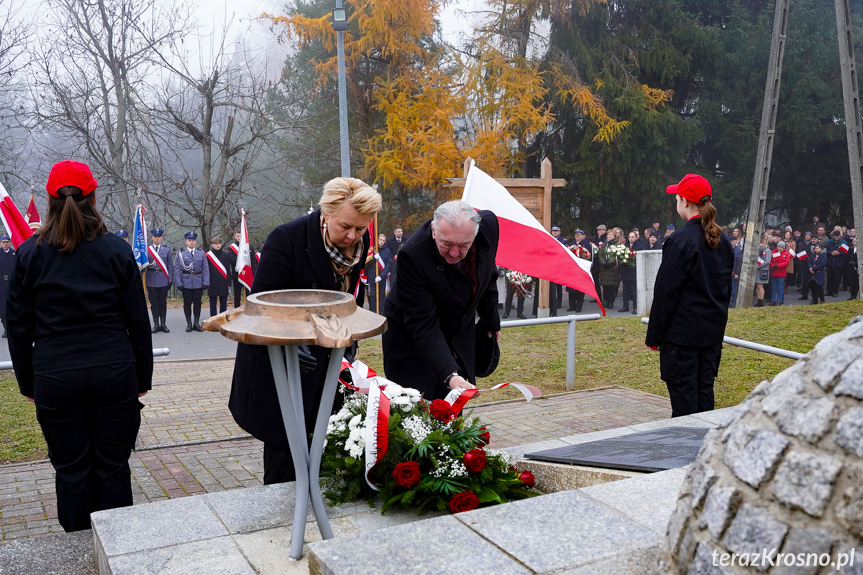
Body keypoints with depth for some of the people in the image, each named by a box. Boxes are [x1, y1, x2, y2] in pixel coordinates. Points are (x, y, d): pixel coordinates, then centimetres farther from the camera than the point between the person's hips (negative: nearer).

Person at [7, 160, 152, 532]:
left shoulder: (30, 254, 1)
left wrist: (27, 382, 14)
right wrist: (143, 378, 10)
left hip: (55, 378, 0)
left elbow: (18, 326, 5)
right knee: (113, 466, 10)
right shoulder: (117, 250, 0)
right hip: (114, 374, 0)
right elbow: (138, 321, 2)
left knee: (71, 469, 10)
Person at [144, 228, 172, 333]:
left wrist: (170, 280, 1)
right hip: (151, 280, 0)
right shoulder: (146, 249, 4)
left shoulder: (167, 250, 7)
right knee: (154, 303, 4)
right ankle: (156, 324, 11)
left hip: (163, 280, 0)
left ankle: (163, 324, 12)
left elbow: (170, 266, 7)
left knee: (163, 303, 5)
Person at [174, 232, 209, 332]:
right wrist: (179, 283, -8)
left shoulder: (201, 253, 7)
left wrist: (206, 282, -4)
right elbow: (177, 269, 0)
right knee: (187, 304, 4)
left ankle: (197, 323, 14)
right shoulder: (181, 253, 3)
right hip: (186, 283, -1)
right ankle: (189, 324, 12)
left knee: (197, 304, 5)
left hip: (198, 282, 1)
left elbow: (205, 269, 5)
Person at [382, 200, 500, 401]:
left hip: (460, 337, 5)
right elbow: (423, 326, -31)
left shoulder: (488, 224, -17)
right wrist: (449, 374, -41)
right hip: (410, 342, -5)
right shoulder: (412, 256, -33)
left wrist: (490, 320, 16)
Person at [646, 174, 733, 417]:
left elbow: (666, 291, -14)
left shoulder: (680, 241, -15)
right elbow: (726, 289, 15)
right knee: (705, 393, 14)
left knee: (683, 399, -2)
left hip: (682, 332, -7)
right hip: (713, 332, 8)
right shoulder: (723, 242, 9)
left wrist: (654, 335, -9)